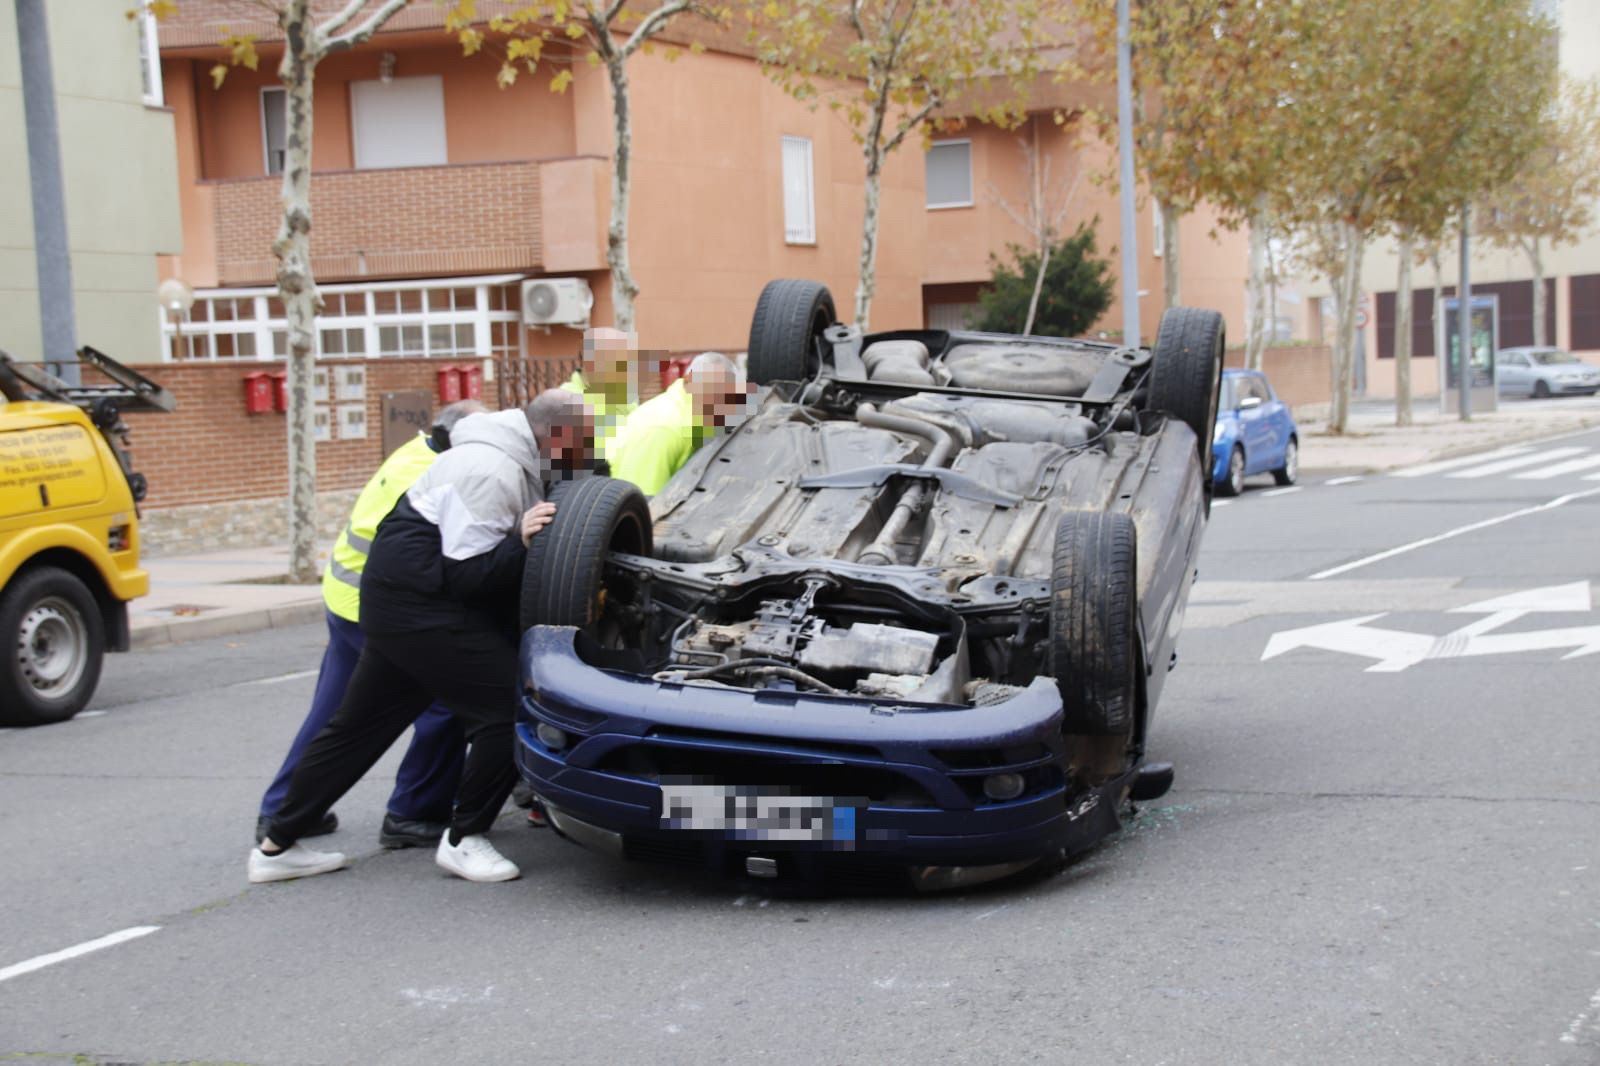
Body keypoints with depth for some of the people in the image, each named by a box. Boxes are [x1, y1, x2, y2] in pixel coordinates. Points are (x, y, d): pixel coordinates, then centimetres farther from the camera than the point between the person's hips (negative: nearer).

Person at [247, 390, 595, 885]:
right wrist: (520, 543, -32)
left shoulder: (515, 463, 11)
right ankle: (464, 840, 2)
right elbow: (467, 574, -21)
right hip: (422, 607, -11)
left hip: (400, 601, 11)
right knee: (505, 707, -11)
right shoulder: (492, 472, -21)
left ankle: (278, 844, 24)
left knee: (361, 724, 15)